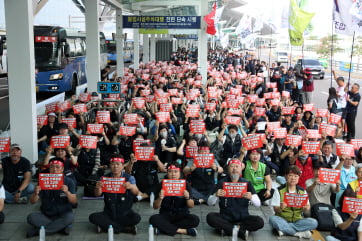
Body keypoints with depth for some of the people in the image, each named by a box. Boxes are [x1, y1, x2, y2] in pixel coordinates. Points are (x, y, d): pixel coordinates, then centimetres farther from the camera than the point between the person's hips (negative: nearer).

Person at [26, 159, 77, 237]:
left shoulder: (68, 182, -5)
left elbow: (74, 202, -14)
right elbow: (33, 202, -6)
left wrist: (67, 192, -34)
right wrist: (35, 194, -29)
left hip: (63, 215, -1)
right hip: (45, 215, 2)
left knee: (70, 217, -33)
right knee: (31, 217, -24)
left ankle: (37, 230, -20)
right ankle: (62, 227, -19)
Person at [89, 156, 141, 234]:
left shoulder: (129, 178, -7)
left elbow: (136, 192, -24)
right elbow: (97, 195, -14)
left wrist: (131, 187, -49)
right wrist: (97, 188, -40)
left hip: (125, 214, -2)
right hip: (109, 213, 2)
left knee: (136, 218, -30)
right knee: (93, 217, -23)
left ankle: (106, 226, -14)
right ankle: (126, 228, -19)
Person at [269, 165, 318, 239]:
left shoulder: (302, 191, 4)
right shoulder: (279, 191, -3)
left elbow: (305, 212, 4)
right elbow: (276, 210, -7)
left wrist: (306, 209, -19)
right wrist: (280, 208, -29)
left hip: (297, 220, 2)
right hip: (282, 219, -2)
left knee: (314, 222, -23)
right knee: (273, 219, -33)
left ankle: (284, 229, -19)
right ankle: (299, 233, -22)